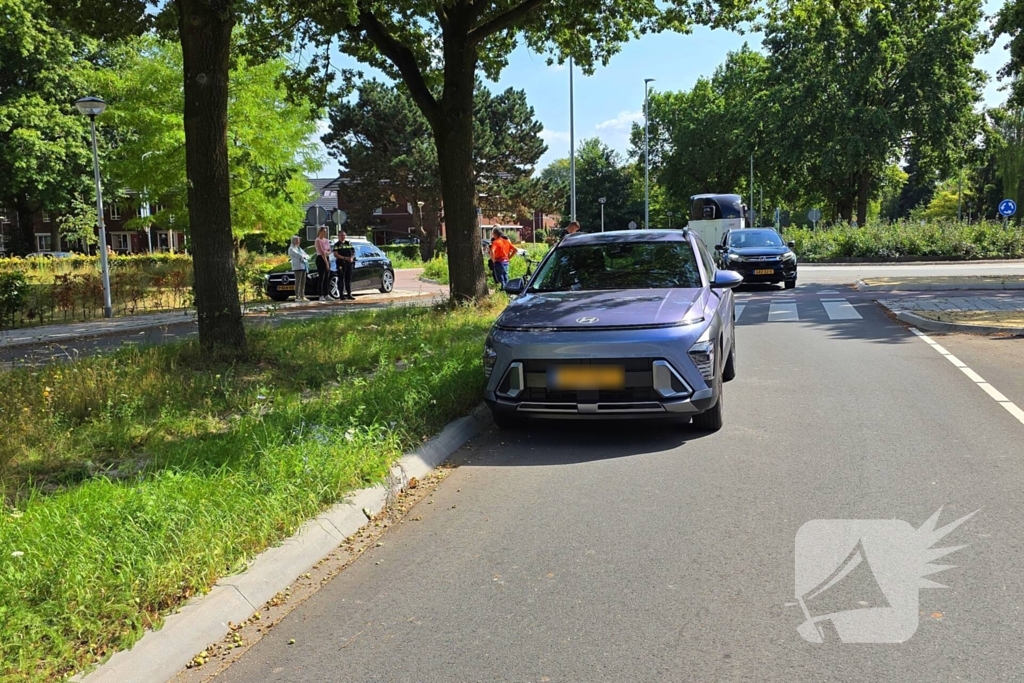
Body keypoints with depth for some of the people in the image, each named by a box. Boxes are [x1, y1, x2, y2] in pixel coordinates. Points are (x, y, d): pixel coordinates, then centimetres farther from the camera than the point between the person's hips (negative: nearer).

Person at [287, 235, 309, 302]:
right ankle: (297, 297, -10)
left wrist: (304, 257, -3)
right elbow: (298, 255, -15)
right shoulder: (291, 249, 0)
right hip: (297, 267, -8)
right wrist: (304, 256, 0)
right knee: (298, 282, -10)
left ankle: (302, 296, 7)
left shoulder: (300, 248, 25)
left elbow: (307, 255, 17)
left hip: (303, 267, 8)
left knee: (303, 282, 4)